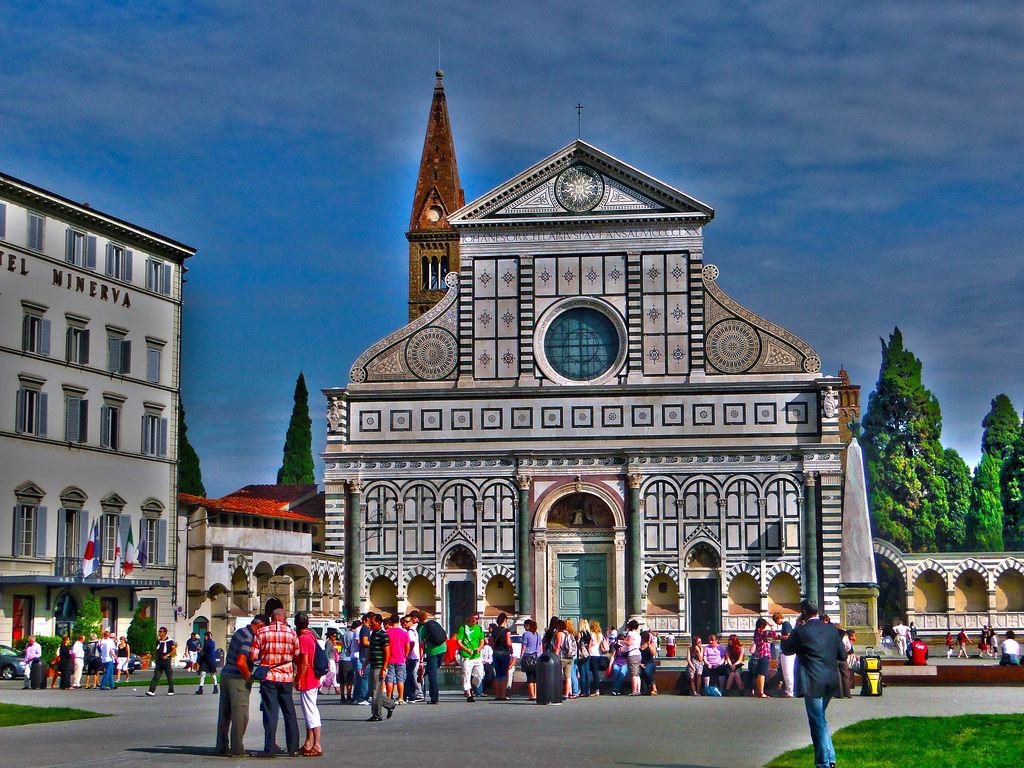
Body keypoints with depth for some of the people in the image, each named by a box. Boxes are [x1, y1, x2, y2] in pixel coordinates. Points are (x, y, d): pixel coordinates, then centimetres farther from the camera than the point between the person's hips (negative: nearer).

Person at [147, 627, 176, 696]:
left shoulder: (169, 640, -6)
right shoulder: (158, 640, 13)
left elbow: (173, 649, -7)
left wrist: (167, 655, -16)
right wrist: (155, 658, 13)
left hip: (166, 660, -5)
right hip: (159, 661, 5)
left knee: (169, 676, 4)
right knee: (156, 676, -4)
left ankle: (171, 691, 14)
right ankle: (152, 691, -10)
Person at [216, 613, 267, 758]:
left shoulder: (239, 632, 12)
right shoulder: (249, 639, -17)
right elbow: (240, 662, -26)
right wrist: (248, 677, -12)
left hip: (225, 674, 9)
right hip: (238, 679, -9)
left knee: (224, 714, 12)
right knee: (240, 715, -3)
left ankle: (222, 747, 17)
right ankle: (236, 749, -3)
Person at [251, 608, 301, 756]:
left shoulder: (261, 632, -3)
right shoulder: (291, 633, 1)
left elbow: (254, 656, -5)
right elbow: (297, 656, 1)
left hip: (268, 677, -1)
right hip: (286, 677, 1)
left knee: (270, 712, 2)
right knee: (289, 713, 10)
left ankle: (270, 747, -3)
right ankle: (292, 747, 11)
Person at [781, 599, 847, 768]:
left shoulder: (801, 631, -12)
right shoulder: (832, 630, 5)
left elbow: (786, 649, 2)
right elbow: (842, 655, 9)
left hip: (813, 684, -6)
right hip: (830, 683, 6)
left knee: (818, 723, 1)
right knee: (820, 720, 22)